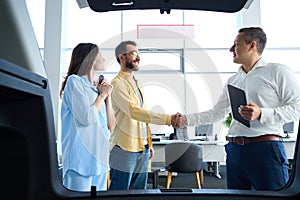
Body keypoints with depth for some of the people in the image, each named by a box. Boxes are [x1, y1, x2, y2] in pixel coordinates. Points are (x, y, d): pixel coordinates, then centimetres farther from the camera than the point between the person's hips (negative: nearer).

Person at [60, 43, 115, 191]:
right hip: (81, 158, -7)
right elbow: (87, 118, -18)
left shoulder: (97, 87, 15)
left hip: (100, 159, 7)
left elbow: (111, 127, 12)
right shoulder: (74, 81, -4)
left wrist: (108, 96, 5)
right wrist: (102, 95, -3)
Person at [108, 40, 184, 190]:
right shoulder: (118, 83, -11)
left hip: (142, 149, 8)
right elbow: (134, 111, -25)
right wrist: (168, 119, -28)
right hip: (124, 148, -8)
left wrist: (148, 144, 17)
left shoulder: (135, 83, 18)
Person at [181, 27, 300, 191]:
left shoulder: (277, 71, -1)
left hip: (265, 148, -6)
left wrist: (261, 114, -19)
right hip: (234, 150, 6)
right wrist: (186, 119, 13)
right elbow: (217, 113, 20)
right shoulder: (232, 81, 18)